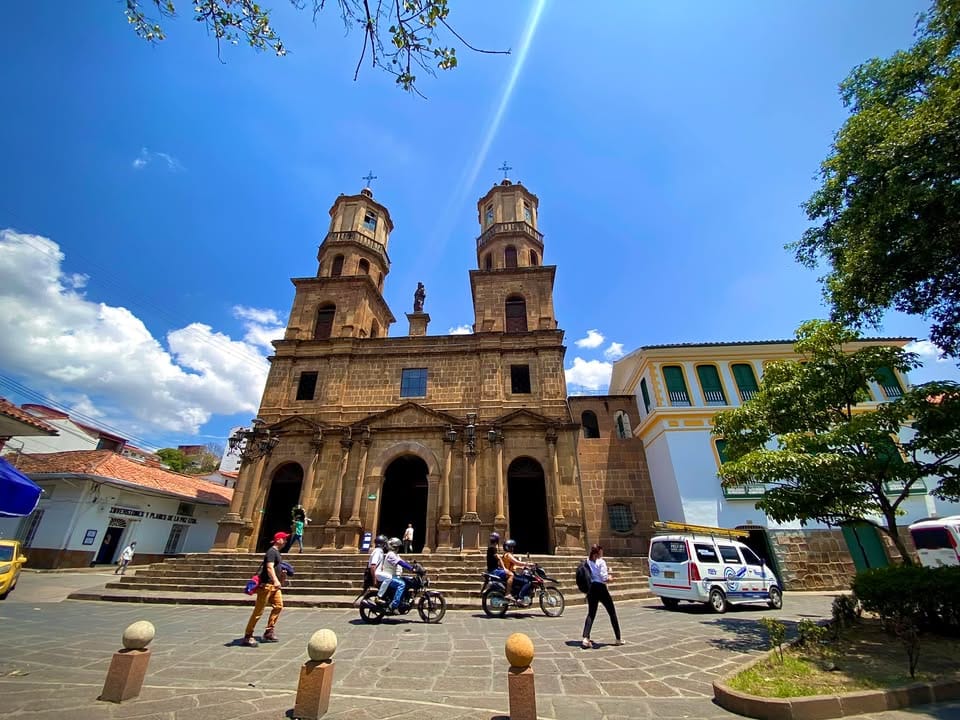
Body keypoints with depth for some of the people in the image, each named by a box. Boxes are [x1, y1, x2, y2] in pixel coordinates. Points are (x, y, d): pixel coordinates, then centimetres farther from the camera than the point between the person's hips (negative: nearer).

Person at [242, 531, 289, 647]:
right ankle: (247, 636, 7)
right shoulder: (271, 551, -16)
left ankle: (269, 632, 17)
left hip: (274, 585, 10)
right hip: (266, 584, -10)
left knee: (278, 605, 8)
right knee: (258, 611, -3)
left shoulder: (277, 552, 15)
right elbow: (269, 568, -29)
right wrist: (275, 580, -40)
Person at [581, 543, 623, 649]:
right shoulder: (601, 562, -13)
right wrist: (609, 578, 4)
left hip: (591, 589, 5)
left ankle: (585, 638, -4)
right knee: (612, 613, 14)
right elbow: (604, 578, -19)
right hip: (600, 588, -5)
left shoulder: (587, 562, 5)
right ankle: (618, 639, 24)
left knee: (591, 614, 10)